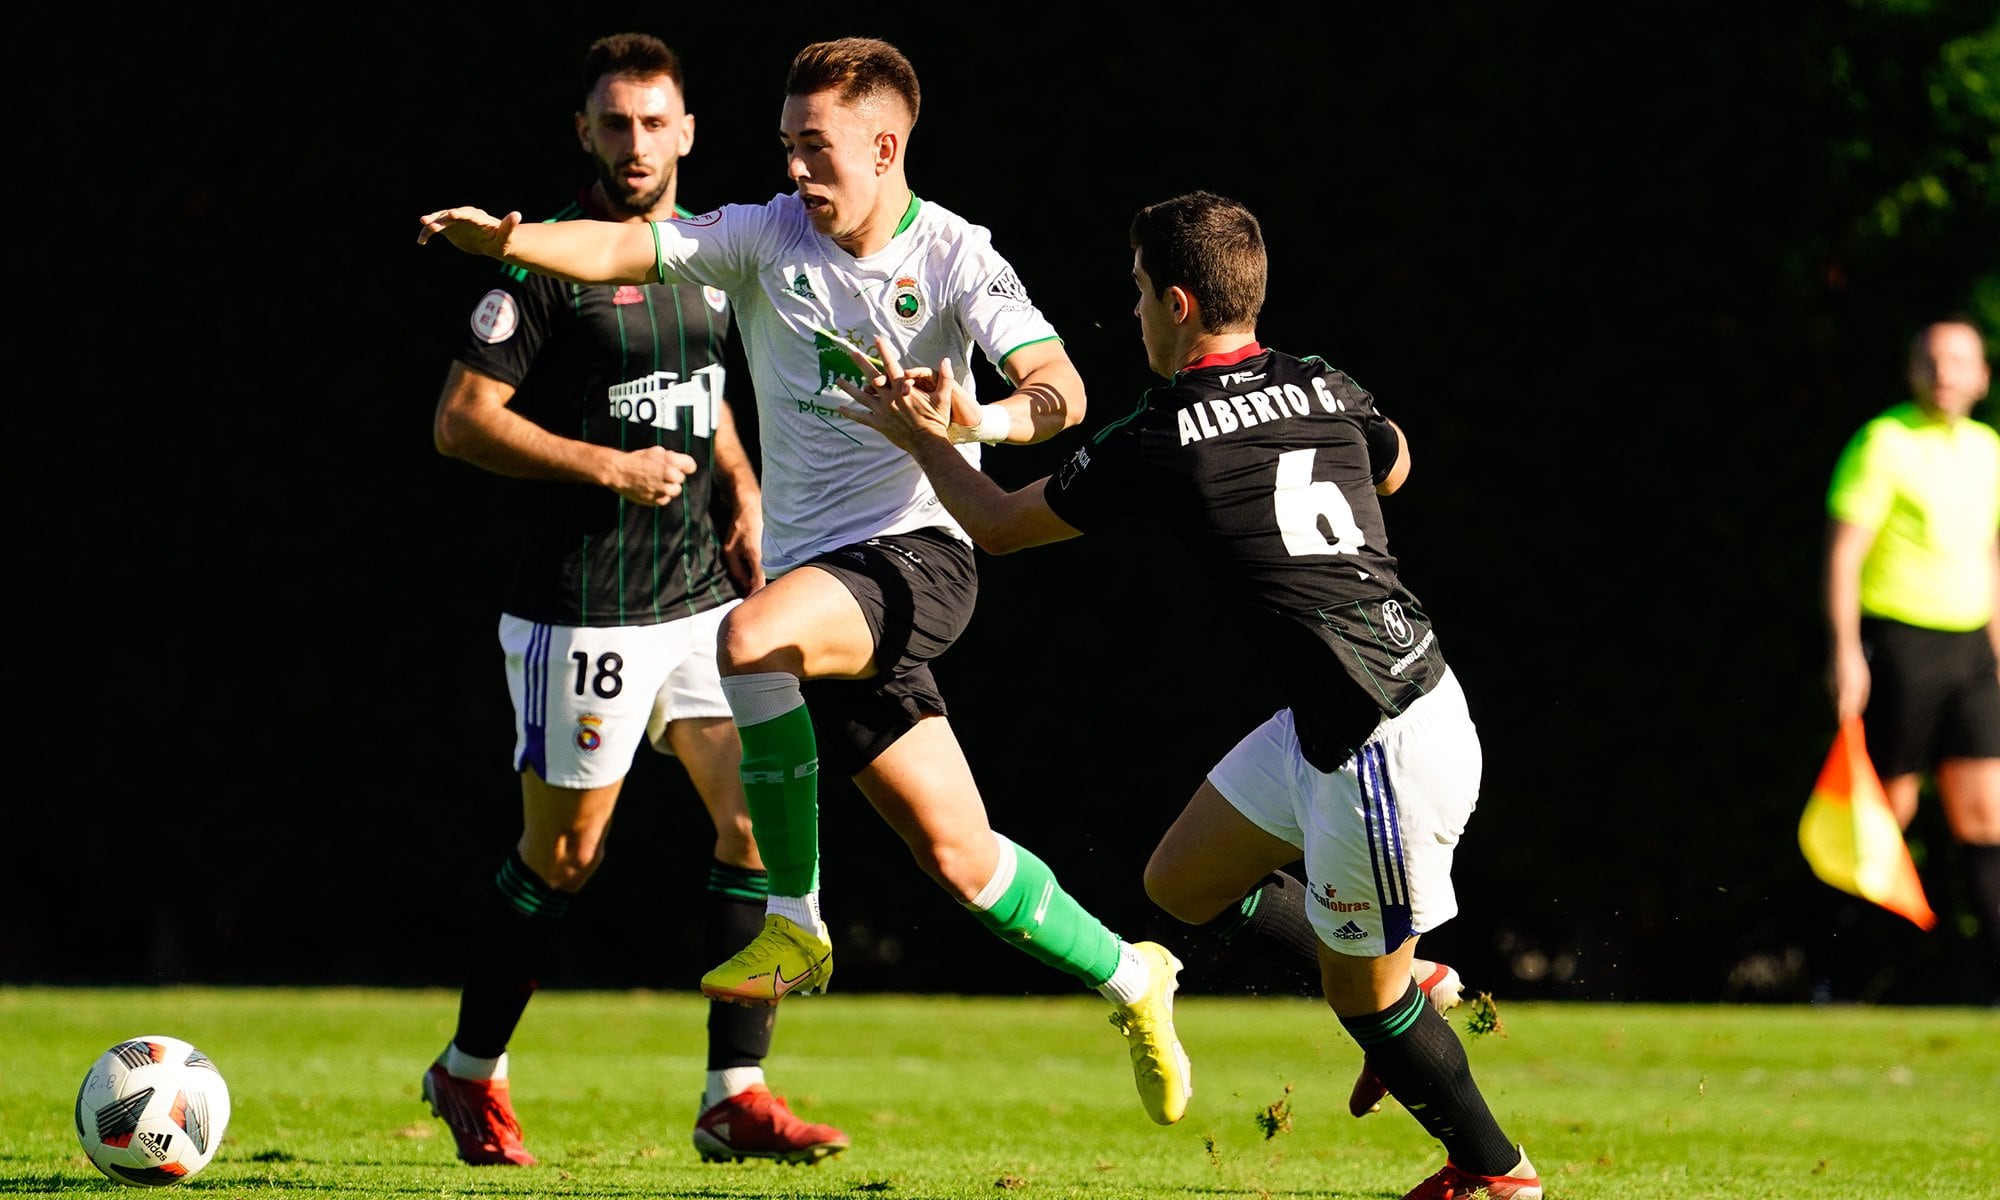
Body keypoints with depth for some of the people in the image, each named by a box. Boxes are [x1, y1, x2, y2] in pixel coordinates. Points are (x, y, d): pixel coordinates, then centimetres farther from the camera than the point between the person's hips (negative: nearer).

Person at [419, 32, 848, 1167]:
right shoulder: (552, 258, -11)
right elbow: (461, 419, -12)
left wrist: (744, 498, 10)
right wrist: (612, 467, -17)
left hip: (701, 594, 6)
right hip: (584, 612, -6)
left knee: (759, 818, -3)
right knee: (562, 855, 2)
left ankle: (735, 1097, 2)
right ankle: (472, 1074, 22)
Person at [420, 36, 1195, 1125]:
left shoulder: (955, 258, -5)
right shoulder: (768, 235, 4)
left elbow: (1058, 389, -15)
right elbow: (626, 250, -9)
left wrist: (981, 420, -37)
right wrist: (505, 240, -27)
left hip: (916, 554, -5)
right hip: (815, 575, 5)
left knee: (751, 637, -34)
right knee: (958, 857, 7)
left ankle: (795, 924, -22)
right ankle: (1130, 981, 29)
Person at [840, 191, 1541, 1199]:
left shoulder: (1159, 440, -11)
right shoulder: (1328, 388, 6)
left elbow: (997, 523, 6)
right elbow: (1392, 467, 32)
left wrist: (923, 436, 22)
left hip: (1385, 748, -8)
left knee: (1364, 992, 9)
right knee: (1181, 884, 18)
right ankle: (1410, 978, 23)